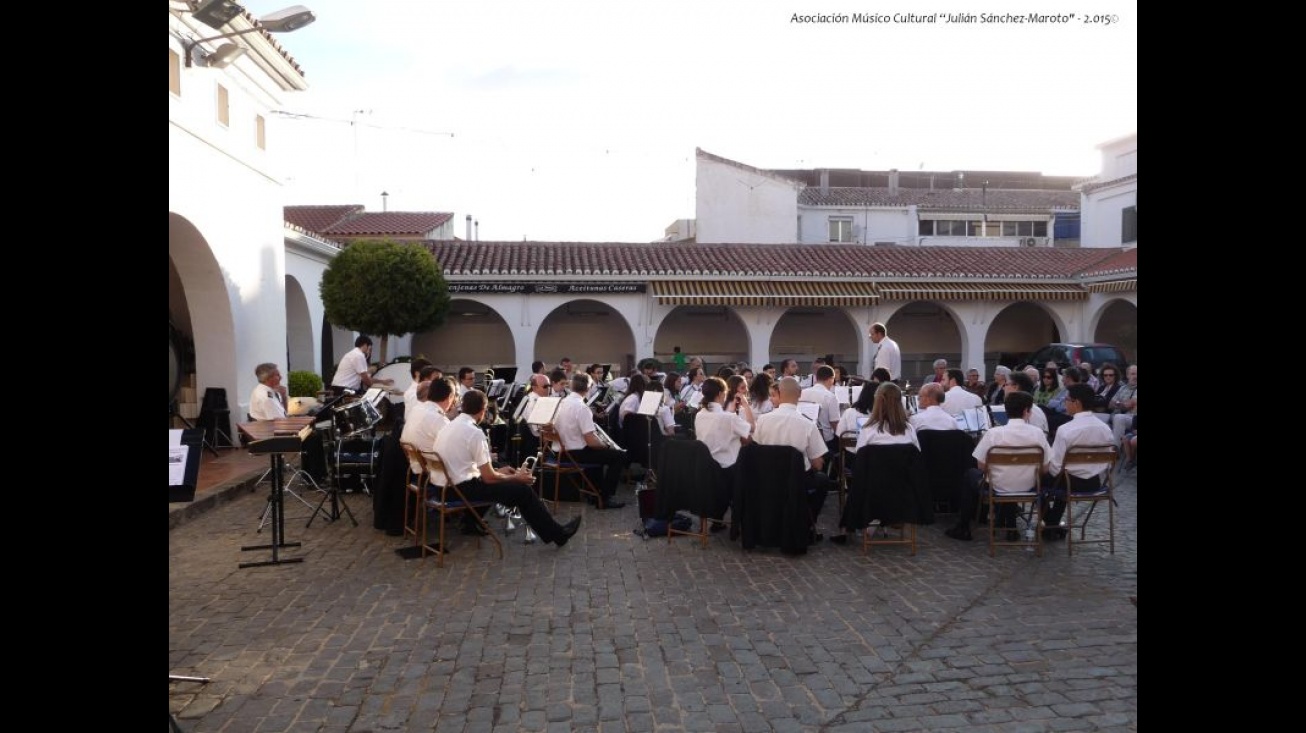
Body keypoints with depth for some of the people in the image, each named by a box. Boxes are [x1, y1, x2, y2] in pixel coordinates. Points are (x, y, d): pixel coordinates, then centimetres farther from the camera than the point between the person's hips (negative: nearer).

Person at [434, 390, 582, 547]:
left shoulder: (449, 426, 7)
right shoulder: (474, 432, -19)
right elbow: (489, 478, -17)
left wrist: (497, 471, 21)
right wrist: (516, 477, 0)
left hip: (448, 486, 9)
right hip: (463, 489, -9)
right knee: (523, 489, 1)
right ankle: (557, 533, 11)